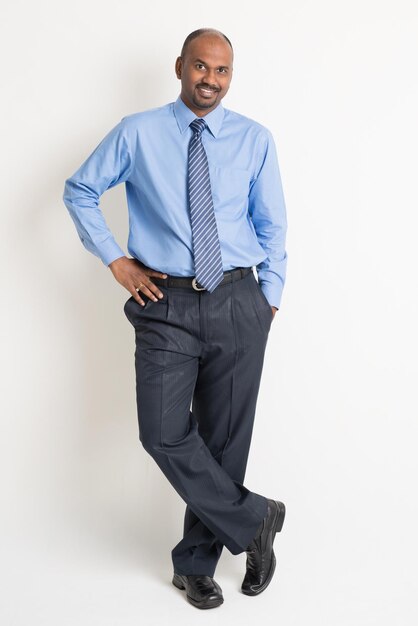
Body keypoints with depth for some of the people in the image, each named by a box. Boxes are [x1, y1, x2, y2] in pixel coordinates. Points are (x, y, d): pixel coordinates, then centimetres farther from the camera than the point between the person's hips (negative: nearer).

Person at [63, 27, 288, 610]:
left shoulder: (255, 139, 5)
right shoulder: (137, 133, 3)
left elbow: (272, 225, 11)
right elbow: (79, 190, 10)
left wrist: (270, 299, 4)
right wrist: (117, 261, 2)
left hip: (238, 304, 1)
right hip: (167, 304, 0)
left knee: (225, 437, 7)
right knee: (164, 434, -10)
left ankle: (197, 562, 26)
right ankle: (254, 520, 12)